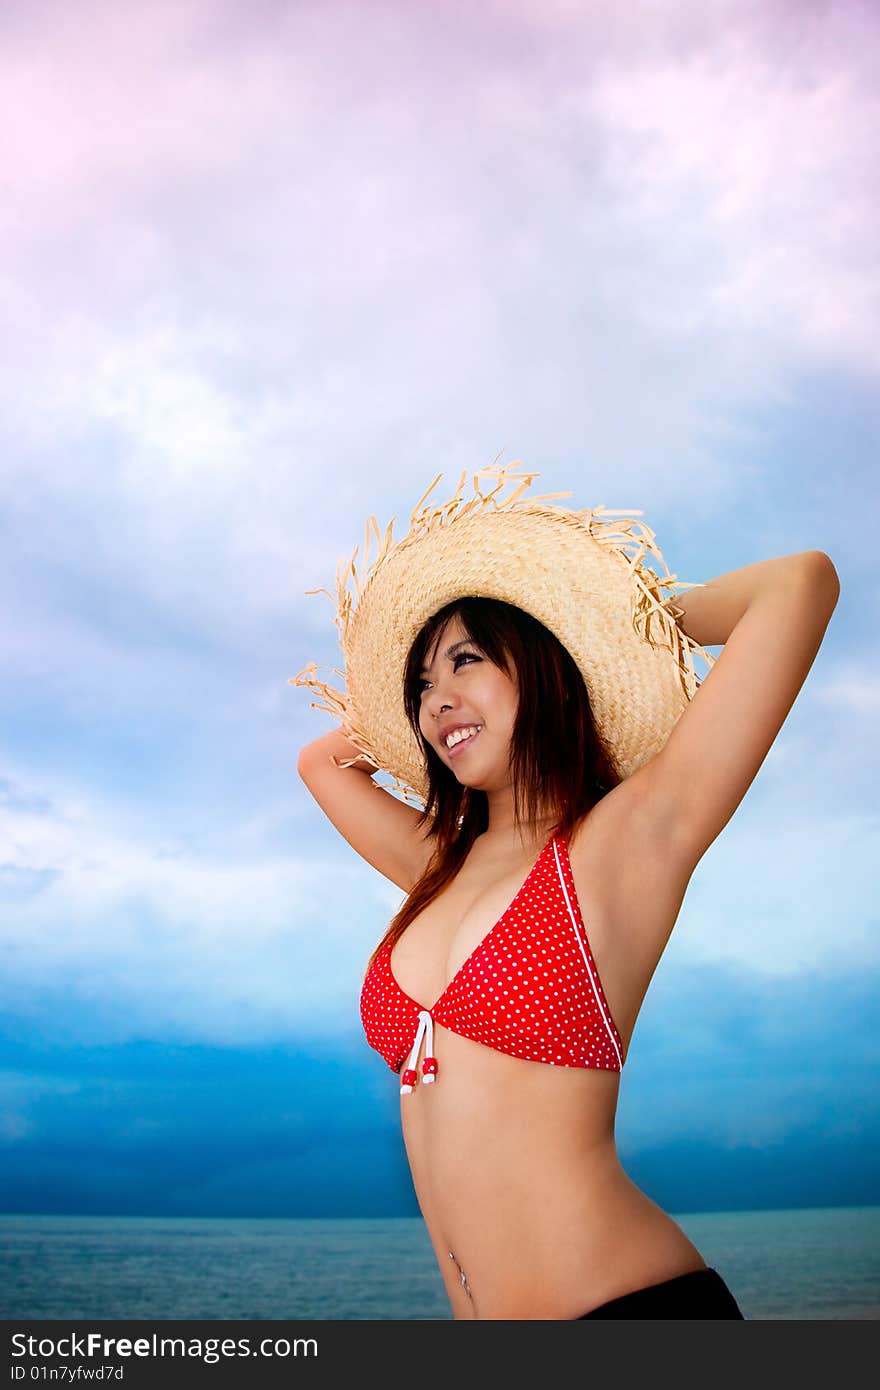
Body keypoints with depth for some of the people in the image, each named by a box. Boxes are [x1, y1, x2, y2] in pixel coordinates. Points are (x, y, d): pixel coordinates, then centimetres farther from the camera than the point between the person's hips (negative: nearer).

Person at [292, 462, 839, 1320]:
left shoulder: (625, 841, -7)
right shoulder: (441, 869, 11)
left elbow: (803, 583, -14)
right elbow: (321, 759, 30)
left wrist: (648, 620, 4)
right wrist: (417, 699, 24)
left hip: (634, 1301, -6)